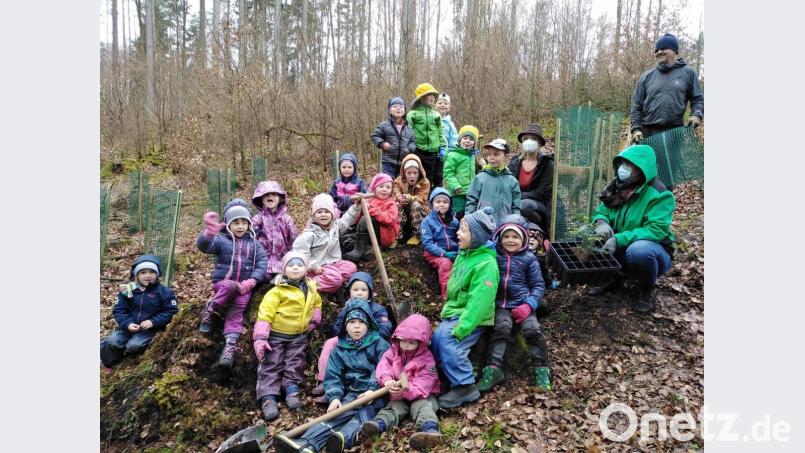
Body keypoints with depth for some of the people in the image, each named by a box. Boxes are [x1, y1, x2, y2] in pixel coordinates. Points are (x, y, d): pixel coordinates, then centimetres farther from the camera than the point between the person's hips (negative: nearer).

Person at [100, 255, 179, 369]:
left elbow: (171, 312, -8)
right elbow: (119, 310, 2)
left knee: (134, 346, -26)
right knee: (112, 342, -18)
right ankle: (108, 364, 11)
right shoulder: (128, 290, 0)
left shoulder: (164, 292, -7)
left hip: (150, 329, -3)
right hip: (129, 327, 3)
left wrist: (153, 322, -20)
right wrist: (127, 324, -17)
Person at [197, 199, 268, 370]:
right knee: (230, 286, -35)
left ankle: (230, 346, -27)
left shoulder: (253, 243, 11)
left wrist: (251, 281, -16)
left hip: (244, 286, 2)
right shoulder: (221, 239, 4)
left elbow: (262, 263, 1)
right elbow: (203, 245, -17)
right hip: (222, 282, -2)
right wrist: (208, 233, -41)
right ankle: (210, 310, -13)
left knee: (237, 310, -21)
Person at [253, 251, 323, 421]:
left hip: (299, 336, 5)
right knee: (271, 366, -6)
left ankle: (292, 387, 10)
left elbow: (317, 303, 27)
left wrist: (314, 321, 11)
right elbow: (265, 313, -18)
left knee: (295, 363, 2)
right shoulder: (278, 291, -14)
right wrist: (260, 338, -25)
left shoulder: (311, 290, 5)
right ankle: (268, 398, -10)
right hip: (276, 335, -4)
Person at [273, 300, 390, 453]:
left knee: (364, 414, -33)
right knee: (339, 413, -27)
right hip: (352, 392, 2)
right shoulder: (340, 349, 11)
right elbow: (333, 376, 5)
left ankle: (343, 438, -65)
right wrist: (335, 397, -13)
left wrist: (373, 390, -22)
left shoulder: (379, 343, 2)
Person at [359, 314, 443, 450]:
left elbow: (424, 382, -24)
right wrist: (387, 379, -34)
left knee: (423, 406, -34)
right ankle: (378, 425, -56)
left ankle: (430, 430, -66)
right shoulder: (394, 351, 3)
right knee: (393, 407, -24)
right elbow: (384, 364, -10)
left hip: (421, 394, -4)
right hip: (399, 395, 4)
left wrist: (405, 391, -40)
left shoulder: (427, 358, -13)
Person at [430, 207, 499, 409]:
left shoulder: (486, 264, -20)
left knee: (449, 344, -23)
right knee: (437, 340, -3)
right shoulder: (464, 254, 8)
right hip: (455, 311, 9)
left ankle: (465, 387, -7)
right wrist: (448, 311, 11)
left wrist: (460, 329, -29)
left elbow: (478, 302, -26)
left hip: (472, 317, -9)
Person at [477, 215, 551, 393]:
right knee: (501, 327, -25)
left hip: (521, 304, 0)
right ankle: (493, 369, -20)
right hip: (500, 305, 0)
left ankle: (541, 368, -1)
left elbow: (538, 285, 5)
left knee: (532, 329, -20)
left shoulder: (529, 259, 4)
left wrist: (529, 305, -9)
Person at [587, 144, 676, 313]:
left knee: (639, 249, -40)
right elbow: (601, 211, 5)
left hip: (652, 252, -5)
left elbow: (656, 230, -28)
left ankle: (647, 290, -7)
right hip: (621, 251, 6)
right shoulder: (617, 189, -1)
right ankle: (613, 278, 6)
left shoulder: (659, 195, -19)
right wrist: (601, 222, -22)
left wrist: (619, 239, -38)